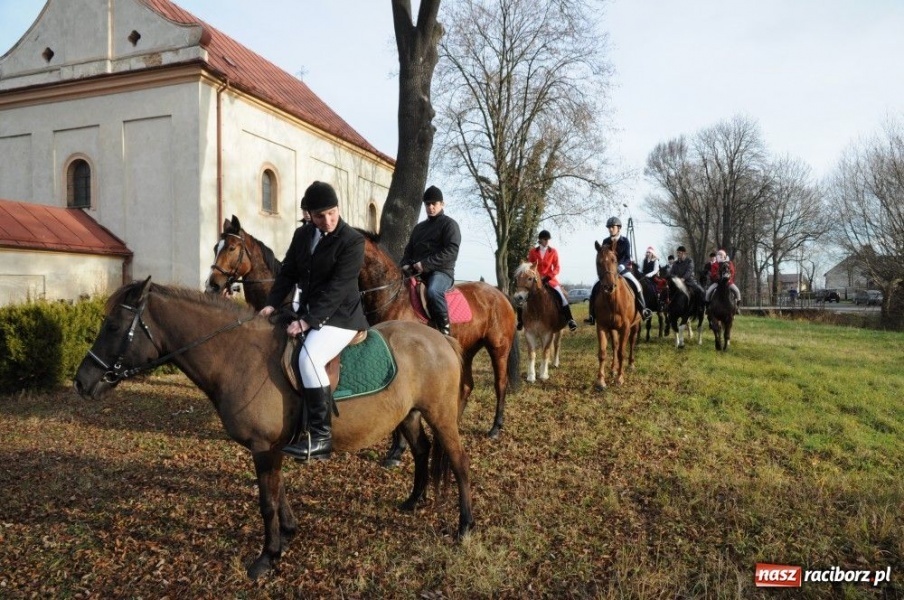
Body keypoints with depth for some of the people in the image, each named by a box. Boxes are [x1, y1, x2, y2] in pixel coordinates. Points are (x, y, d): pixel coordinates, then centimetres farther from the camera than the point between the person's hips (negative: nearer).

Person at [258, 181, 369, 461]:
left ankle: (321, 437, -22)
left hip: (339, 317, -8)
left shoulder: (353, 241, -14)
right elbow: (288, 272, 12)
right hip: (308, 313, 8)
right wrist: (271, 304, -4)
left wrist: (307, 321, -25)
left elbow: (337, 288, -20)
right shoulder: (302, 235, 7)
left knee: (308, 358, -30)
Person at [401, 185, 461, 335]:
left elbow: (451, 251, -11)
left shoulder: (449, 224, 2)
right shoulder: (419, 227, 24)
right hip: (417, 272, 8)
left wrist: (425, 264, -18)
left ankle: (445, 330, -28)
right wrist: (406, 265, 1)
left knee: (433, 291, -38)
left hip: (441, 271, -7)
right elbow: (409, 249, 26)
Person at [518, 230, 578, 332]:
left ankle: (569, 319, -15)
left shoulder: (553, 251, 0)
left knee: (561, 295, -20)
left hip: (549, 278, -1)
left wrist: (548, 277, -16)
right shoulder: (533, 251, 2)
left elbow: (556, 268, -3)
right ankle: (520, 321, 6)